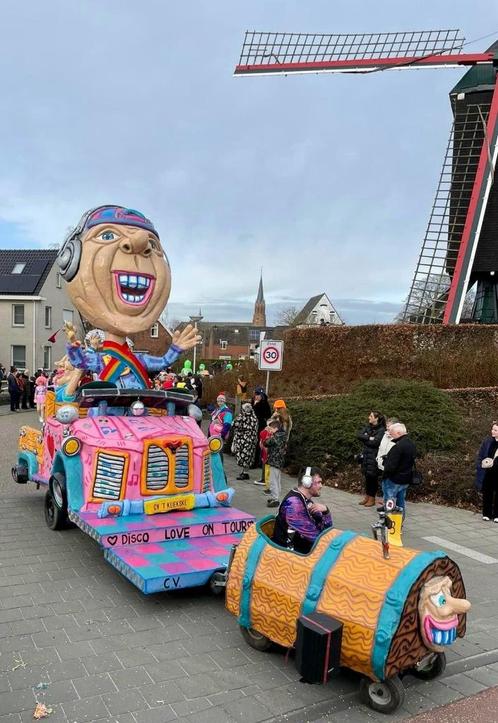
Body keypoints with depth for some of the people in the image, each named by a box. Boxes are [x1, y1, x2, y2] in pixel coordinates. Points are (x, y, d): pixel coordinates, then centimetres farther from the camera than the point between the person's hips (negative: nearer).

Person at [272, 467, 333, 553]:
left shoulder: (307, 500, 6)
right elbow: (314, 536, -23)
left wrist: (325, 511, -10)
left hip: (304, 545, 9)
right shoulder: (293, 503, -22)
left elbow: (327, 527, 8)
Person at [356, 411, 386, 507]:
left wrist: (364, 439, -7)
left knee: (372, 477, 0)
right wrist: (369, 438, -13)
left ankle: (372, 499, 11)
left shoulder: (381, 430, -9)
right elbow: (358, 435, 0)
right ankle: (366, 496, 21)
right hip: (365, 455, 6)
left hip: (374, 457, -6)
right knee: (367, 476, 11)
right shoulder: (368, 427, 11)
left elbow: (375, 442, -20)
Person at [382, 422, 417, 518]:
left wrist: (385, 460, -6)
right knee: (400, 504, 17)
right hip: (406, 480, 9)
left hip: (393, 481, -9)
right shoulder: (412, 445, 7)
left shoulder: (398, 446, -23)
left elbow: (390, 467, -26)